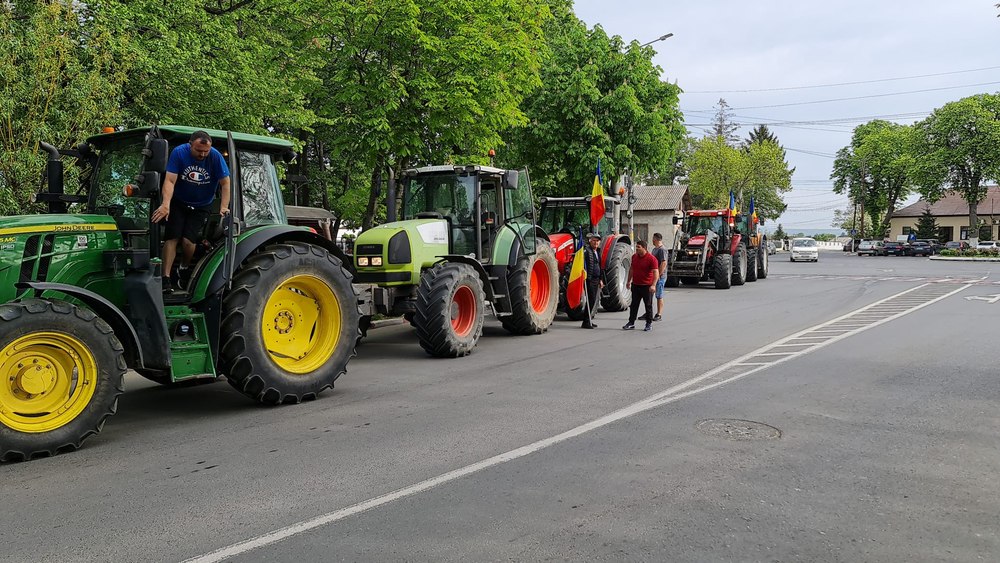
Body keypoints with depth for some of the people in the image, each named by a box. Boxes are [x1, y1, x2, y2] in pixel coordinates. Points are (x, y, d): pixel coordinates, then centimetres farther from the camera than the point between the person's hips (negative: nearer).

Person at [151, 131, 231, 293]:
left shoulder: (215, 156, -16)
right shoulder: (179, 152, -17)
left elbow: (225, 183, -11)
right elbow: (170, 181, -23)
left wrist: (224, 207, -22)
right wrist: (166, 204, -36)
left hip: (202, 206, 0)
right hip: (178, 202, 0)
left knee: (188, 240, -14)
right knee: (172, 237, -12)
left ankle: (184, 269, 15)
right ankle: (166, 278, -12)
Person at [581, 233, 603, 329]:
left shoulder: (598, 252, 18)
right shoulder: (586, 251, -10)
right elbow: (583, 264, -16)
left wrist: (600, 279, 22)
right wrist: (585, 276, -22)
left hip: (596, 280, 9)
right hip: (589, 280, -9)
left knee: (593, 301, 11)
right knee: (591, 300, -10)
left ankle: (589, 320, 19)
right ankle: (586, 322, -6)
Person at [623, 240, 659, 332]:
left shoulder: (651, 259, -14)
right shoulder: (634, 256, 6)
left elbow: (656, 272, -20)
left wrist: (653, 285, -30)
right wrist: (628, 281, 19)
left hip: (647, 286, -6)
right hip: (635, 285, 6)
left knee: (648, 305, 5)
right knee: (634, 305, 9)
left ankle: (649, 324, 15)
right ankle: (631, 323, 15)